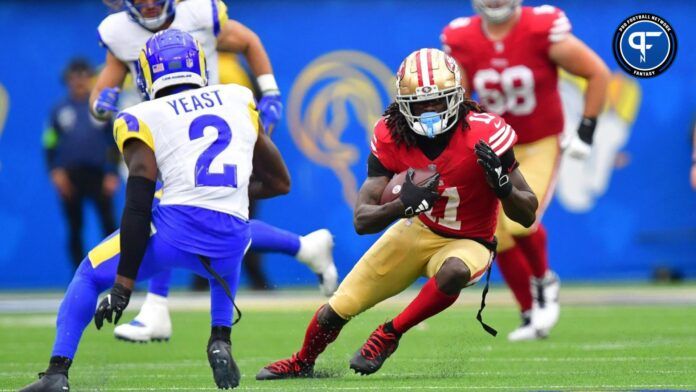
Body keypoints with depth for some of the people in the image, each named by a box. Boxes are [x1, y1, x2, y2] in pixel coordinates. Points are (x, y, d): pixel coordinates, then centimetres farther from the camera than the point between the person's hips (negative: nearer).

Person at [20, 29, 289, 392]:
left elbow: (138, 208, -3)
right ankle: (220, 341, 18)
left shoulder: (144, 119, 8)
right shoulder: (240, 100, 21)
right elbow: (279, 182, 26)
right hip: (231, 241, 3)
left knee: (90, 275, 20)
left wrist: (123, 286, -4)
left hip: (177, 227, -3)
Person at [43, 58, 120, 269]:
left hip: (98, 174, -1)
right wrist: (55, 171, -4)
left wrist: (113, 174, -2)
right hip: (69, 176, 1)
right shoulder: (60, 110, 6)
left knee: (109, 224, -10)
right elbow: (50, 143, 8)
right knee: (74, 228, 3)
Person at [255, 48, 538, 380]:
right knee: (337, 309, 2)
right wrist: (402, 205, -39)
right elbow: (361, 221, -18)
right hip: (418, 230, 3)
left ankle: (389, 335, -14)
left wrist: (501, 183, -40)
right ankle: (302, 363, 37)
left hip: (468, 242, -3)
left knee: (455, 271, -40)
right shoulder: (391, 137, -17)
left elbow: (527, 216, -19)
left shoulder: (484, 136, -26)